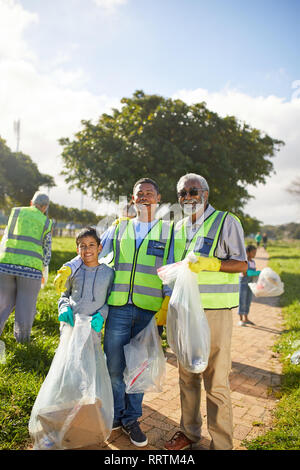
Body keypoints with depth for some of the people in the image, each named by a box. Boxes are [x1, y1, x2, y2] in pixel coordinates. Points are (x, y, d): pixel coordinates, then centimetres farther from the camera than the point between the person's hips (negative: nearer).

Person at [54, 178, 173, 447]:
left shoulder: (168, 231, 8)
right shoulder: (119, 229, 11)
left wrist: (167, 303, -4)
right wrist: (68, 268, 0)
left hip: (149, 310, 0)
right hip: (118, 307, 1)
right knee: (114, 366, 7)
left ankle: (131, 419, 31)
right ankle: (113, 416, 31)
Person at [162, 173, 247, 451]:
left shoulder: (226, 222, -3)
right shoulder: (179, 228, 13)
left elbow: (242, 264, -6)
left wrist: (209, 263, -22)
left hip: (215, 311, -5)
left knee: (216, 381, 1)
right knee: (187, 375, 15)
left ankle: (221, 443, 19)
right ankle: (189, 432, 34)